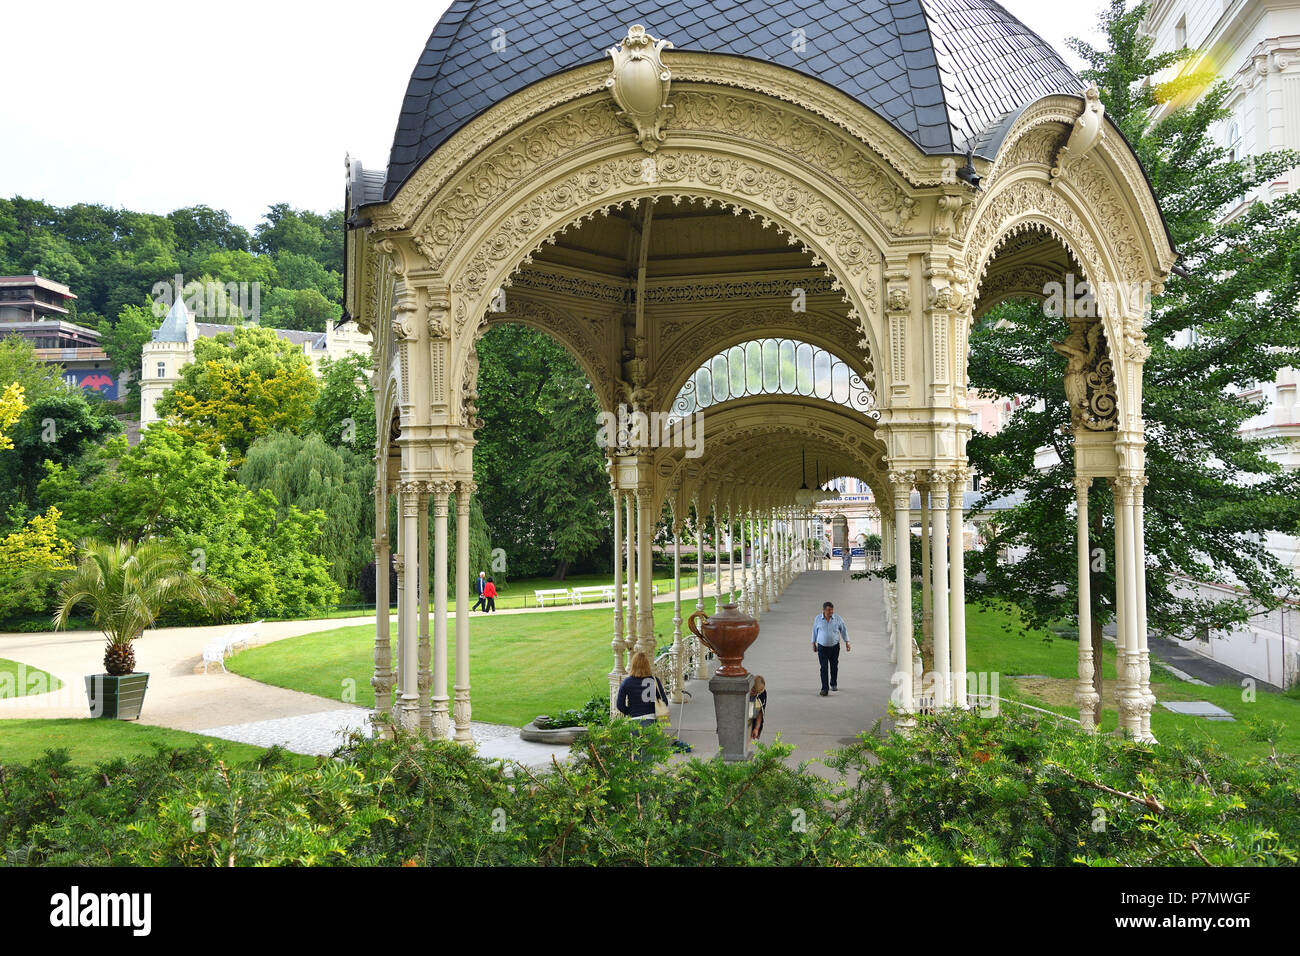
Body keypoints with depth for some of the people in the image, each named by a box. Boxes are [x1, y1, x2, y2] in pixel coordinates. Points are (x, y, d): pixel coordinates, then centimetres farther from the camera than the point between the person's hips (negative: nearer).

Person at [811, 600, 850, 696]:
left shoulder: (838, 618, -6)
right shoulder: (818, 619, -5)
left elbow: (844, 630, 3)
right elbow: (814, 631, 7)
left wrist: (847, 643, 0)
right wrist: (813, 644, 10)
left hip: (834, 647, 1)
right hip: (822, 647, -1)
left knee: (834, 667, 11)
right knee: (824, 668, -8)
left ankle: (834, 684, 32)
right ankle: (824, 688, -8)